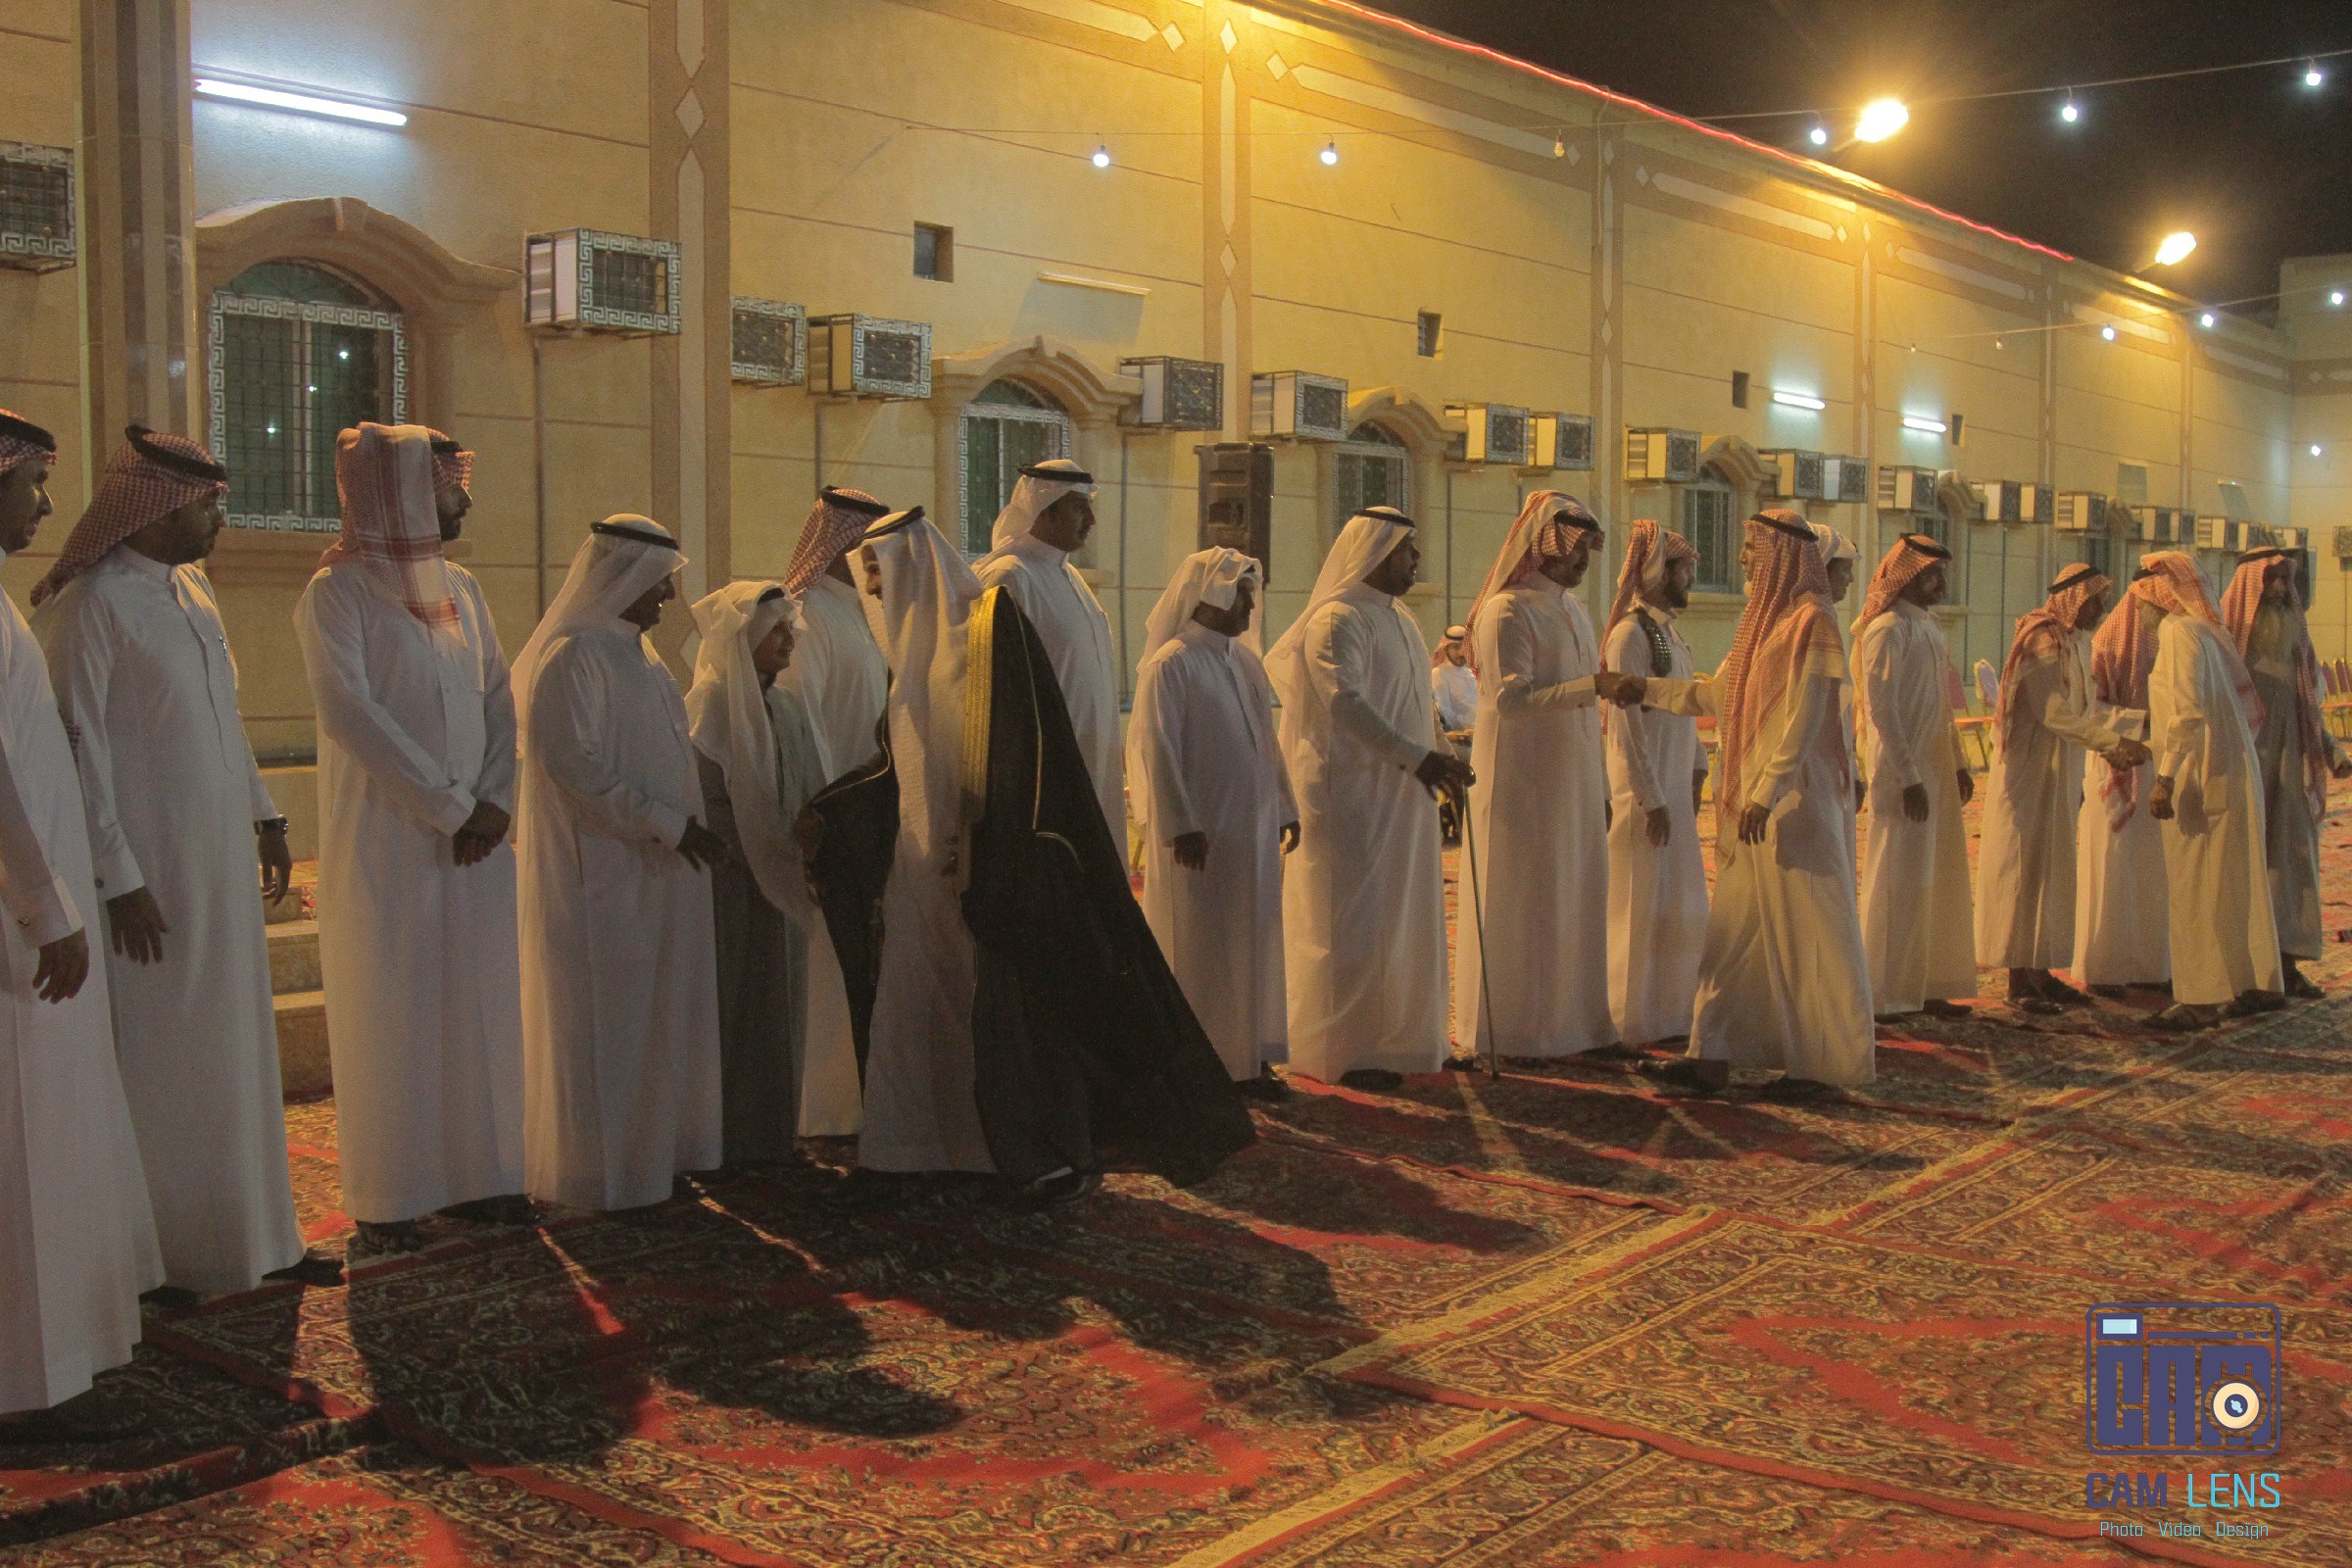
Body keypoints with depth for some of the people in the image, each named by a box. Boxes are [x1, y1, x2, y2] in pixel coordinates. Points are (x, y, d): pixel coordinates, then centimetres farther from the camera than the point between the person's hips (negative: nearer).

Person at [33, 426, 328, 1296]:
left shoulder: (190, 589, 11)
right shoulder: (91, 603, -14)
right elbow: (77, 749, -16)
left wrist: (264, 815, 17)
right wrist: (119, 878, -18)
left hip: (219, 858, 8)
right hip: (151, 869, -8)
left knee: (237, 1049, 13)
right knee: (157, 1055, 3)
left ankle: (251, 1235, 23)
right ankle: (162, 1254, 15)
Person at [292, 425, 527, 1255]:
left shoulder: (460, 587, 11)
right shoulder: (338, 591, -8)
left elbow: (497, 698, 9)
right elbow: (349, 711, -16)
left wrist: (494, 800, -5)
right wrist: (448, 807, -16)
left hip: (474, 834, 6)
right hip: (384, 838, -6)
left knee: (478, 1002, 8)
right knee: (389, 1011, 0)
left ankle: (478, 1173, 19)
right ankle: (386, 1198, 10)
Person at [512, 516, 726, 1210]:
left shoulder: (634, 652, 14)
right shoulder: (572, 656, -15)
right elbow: (571, 761, -23)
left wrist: (684, 825, 11)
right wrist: (668, 822, -21)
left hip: (655, 869, 9)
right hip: (601, 874, -9)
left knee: (654, 1017, 13)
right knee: (607, 1021, 0)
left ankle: (651, 1144, 23)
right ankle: (602, 1169, 10)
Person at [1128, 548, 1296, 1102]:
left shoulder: (1245, 659, 11)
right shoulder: (1171, 665, -12)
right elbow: (1157, 750, -15)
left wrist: (1285, 807, 16)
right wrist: (1180, 825, -20)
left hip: (1252, 828, 8)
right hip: (1200, 832, -7)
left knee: (1253, 944, 11)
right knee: (1200, 947, 0)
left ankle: (1249, 1057, 20)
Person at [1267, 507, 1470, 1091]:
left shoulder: (1402, 620, 16)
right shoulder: (1337, 620, -14)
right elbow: (1345, 701, -26)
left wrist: (1442, 758, 13)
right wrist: (1418, 758, -31)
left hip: (1402, 796, 9)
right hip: (1353, 796, -9)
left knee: (1399, 920, 11)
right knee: (1353, 919, -5)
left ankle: (1389, 1040, 20)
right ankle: (1343, 1052, 3)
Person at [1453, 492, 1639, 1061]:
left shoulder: (1573, 608, 14)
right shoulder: (1506, 611, -11)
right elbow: (1511, 697, -21)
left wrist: (1601, 788, 16)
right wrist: (1593, 684, -28)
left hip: (1573, 784, 8)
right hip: (1523, 785, -8)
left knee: (1572, 900, 10)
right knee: (1523, 904, -1)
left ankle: (1567, 1019, 19)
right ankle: (1513, 1027, 8)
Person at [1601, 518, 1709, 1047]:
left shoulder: (1670, 630, 12)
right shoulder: (1631, 633, -16)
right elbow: (1627, 723, -19)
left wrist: (1696, 767, 13)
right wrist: (1652, 800, -19)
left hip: (1675, 787, 9)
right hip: (1644, 791, -9)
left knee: (1681, 903, 15)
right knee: (1642, 906, 0)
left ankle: (1670, 1011, 26)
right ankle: (1635, 1019, 10)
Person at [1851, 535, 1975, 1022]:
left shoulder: (1928, 626, 14)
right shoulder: (1887, 629, -13)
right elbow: (1880, 708, -18)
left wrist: (1958, 763, 17)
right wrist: (1908, 777, -21)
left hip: (1936, 767, 9)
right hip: (1903, 770, -9)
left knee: (1935, 880, 12)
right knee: (1901, 881, -5)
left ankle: (1926, 986, 20)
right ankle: (1884, 995, 2)